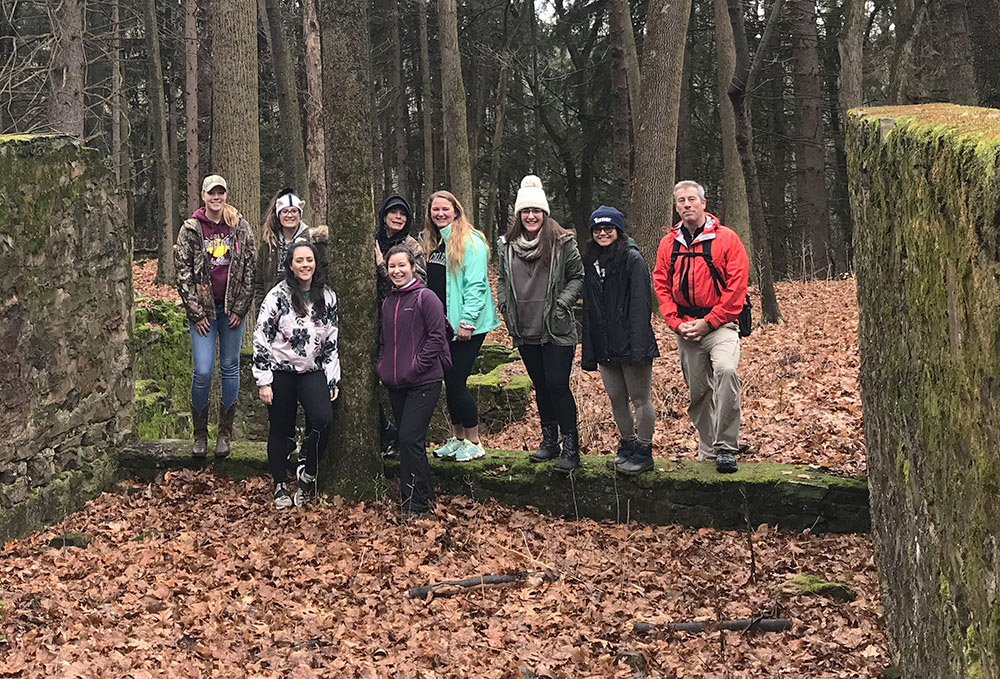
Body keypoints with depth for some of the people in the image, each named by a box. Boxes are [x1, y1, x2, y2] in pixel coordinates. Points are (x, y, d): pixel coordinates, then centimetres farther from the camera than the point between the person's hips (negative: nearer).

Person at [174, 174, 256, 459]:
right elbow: (182, 270, -2)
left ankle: (225, 434, 16)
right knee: (203, 372, -7)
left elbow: (250, 265, 3)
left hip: (232, 307, 2)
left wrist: (240, 307, -2)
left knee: (230, 369, 6)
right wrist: (196, 312, -7)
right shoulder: (190, 228, -1)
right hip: (202, 308, -2)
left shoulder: (239, 226, 3)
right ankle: (200, 435, 7)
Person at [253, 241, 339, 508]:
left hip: (312, 371, 2)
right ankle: (280, 486, 22)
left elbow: (332, 341, 10)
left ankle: (307, 473, 2)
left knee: (323, 419, -19)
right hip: (280, 371, -2)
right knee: (280, 430, 6)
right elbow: (260, 338, -7)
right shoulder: (278, 296, -7)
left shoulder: (327, 298, 4)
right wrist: (263, 381, -9)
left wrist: (333, 379, 6)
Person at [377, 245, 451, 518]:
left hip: (423, 383, -7)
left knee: (410, 439, -12)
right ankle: (424, 493, 23)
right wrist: (383, 364, 11)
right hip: (395, 384, 8)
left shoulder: (426, 298, -8)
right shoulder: (388, 302, 13)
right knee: (407, 440, 11)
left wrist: (416, 366, -15)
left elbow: (437, 337, -12)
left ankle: (415, 504, -5)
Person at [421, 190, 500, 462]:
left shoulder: (469, 241, -10)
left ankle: (473, 442, 4)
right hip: (441, 325, 7)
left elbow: (476, 284, -15)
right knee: (450, 381, 10)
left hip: (466, 325, -7)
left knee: (456, 381, -8)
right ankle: (457, 439, 22)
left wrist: (467, 321, -20)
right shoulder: (431, 241, 14)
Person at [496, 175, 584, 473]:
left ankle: (570, 448, -2)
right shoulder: (507, 245, 8)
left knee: (558, 386, -9)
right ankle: (549, 442, 25)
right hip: (525, 332, 5)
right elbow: (502, 280, 19)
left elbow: (578, 277, -1)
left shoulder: (562, 243, -5)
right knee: (541, 387, 14)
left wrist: (562, 303, -11)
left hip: (557, 331, -5)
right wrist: (505, 306, 7)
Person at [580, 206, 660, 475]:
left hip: (630, 342, -7)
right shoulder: (591, 262, 14)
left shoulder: (632, 259, -7)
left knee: (640, 399, 1)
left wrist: (638, 346, -21)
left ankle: (643, 453, 7)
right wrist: (589, 351, 12)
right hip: (604, 346, 7)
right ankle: (627, 448, 25)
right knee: (617, 399, 13)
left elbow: (641, 304, -14)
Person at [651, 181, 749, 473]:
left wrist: (709, 322, -12)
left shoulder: (726, 238, -2)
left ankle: (725, 448, -24)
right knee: (697, 391, 9)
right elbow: (661, 286, 10)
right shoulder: (668, 243, 10)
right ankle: (707, 452, 25)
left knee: (726, 370, -29)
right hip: (686, 329, 5)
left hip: (719, 325, -4)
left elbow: (737, 285, -7)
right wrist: (677, 323, -4)